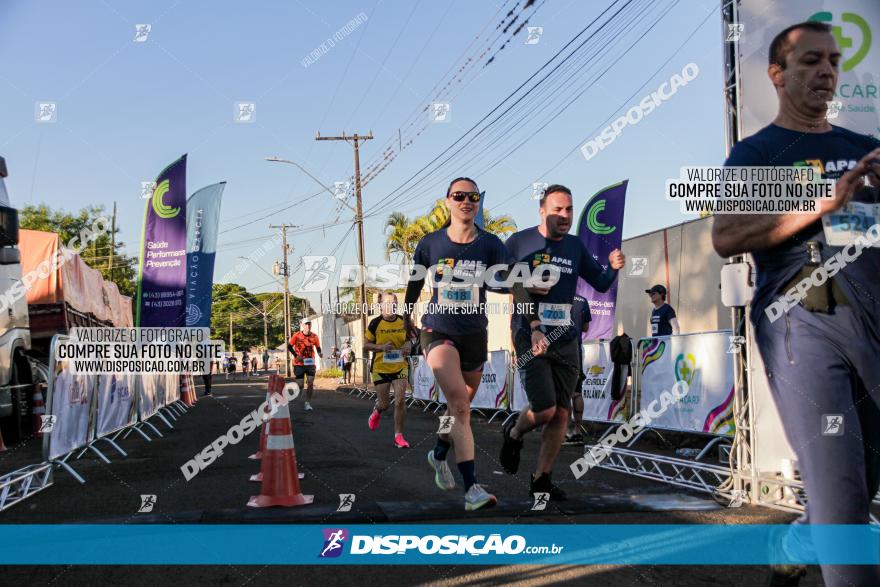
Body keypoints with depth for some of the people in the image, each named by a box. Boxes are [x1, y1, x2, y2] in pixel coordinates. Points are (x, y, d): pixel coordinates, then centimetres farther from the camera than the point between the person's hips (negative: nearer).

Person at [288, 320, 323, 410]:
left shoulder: (314, 336, -1)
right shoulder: (297, 336, -9)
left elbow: (318, 347, 12)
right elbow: (289, 346, -2)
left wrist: (319, 353, -10)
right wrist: (296, 356, -14)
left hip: (310, 363, 2)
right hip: (299, 364, -2)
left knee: (310, 383, -6)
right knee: (299, 385, -3)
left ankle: (308, 403, 5)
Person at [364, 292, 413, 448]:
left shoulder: (404, 321, 0)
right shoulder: (375, 323, -8)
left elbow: (409, 338, 15)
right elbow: (366, 345, -3)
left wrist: (408, 345, -8)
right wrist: (382, 347, -20)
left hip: (400, 367, 2)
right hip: (380, 368, -2)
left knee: (400, 400, -11)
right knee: (384, 404, 4)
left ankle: (398, 436, 2)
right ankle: (376, 412, 43)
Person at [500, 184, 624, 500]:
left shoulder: (575, 246, 11)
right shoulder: (520, 242, -2)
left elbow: (601, 284, 16)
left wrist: (613, 268, -8)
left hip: (566, 339, 5)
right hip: (531, 335, -4)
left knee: (561, 413, 2)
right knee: (544, 410, -13)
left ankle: (541, 479, 13)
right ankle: (514, 433, 20)